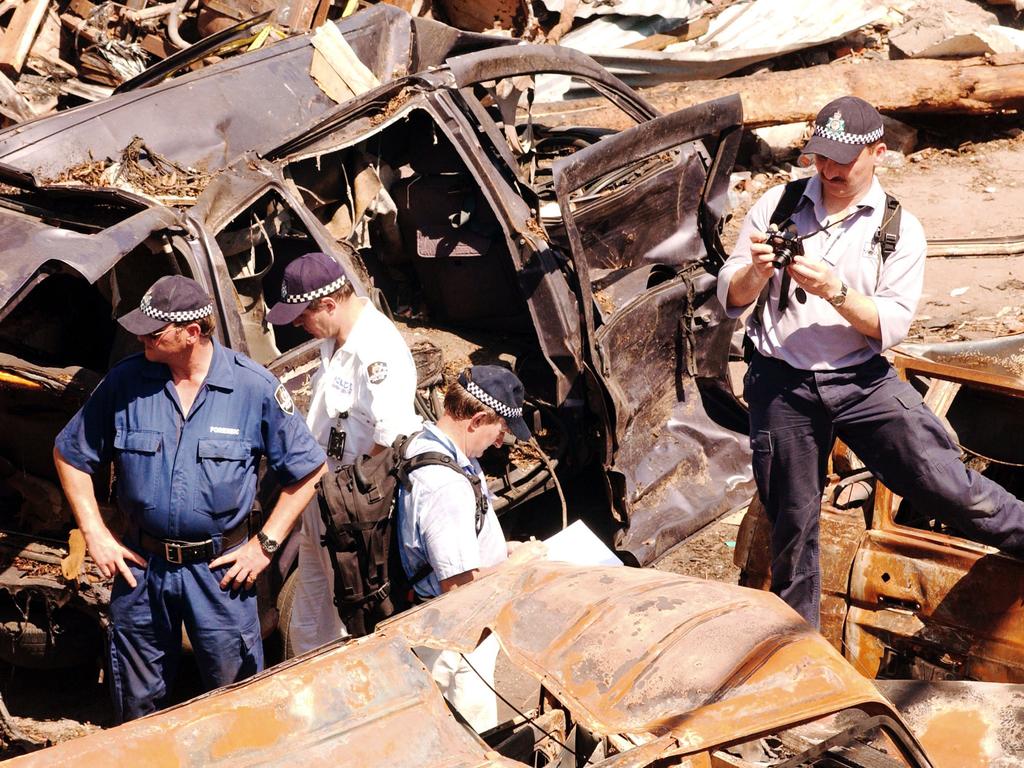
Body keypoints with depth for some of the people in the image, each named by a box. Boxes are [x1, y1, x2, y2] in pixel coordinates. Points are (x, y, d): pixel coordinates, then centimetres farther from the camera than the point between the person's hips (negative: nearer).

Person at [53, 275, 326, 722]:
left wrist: (266, 544, -7)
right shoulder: (125, 382, -7)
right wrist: (94, 533, -1)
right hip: (141, 567, 2)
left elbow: (307, 470, -3)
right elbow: (70, 454, 6)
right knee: (137, 702, 16)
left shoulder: (254, 387, -12)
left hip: (221, 570, -2)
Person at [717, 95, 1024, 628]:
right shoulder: (778, 205, 1)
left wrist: (834, 290, -25)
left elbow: (893, 324, -10)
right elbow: (729, 297, 0)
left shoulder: (900, 230, -1)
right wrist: (756, 270, -22)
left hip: (863, 381, -1)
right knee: (792, 523, 11)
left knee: (941, 480, -15)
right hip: (782, 385, 1)